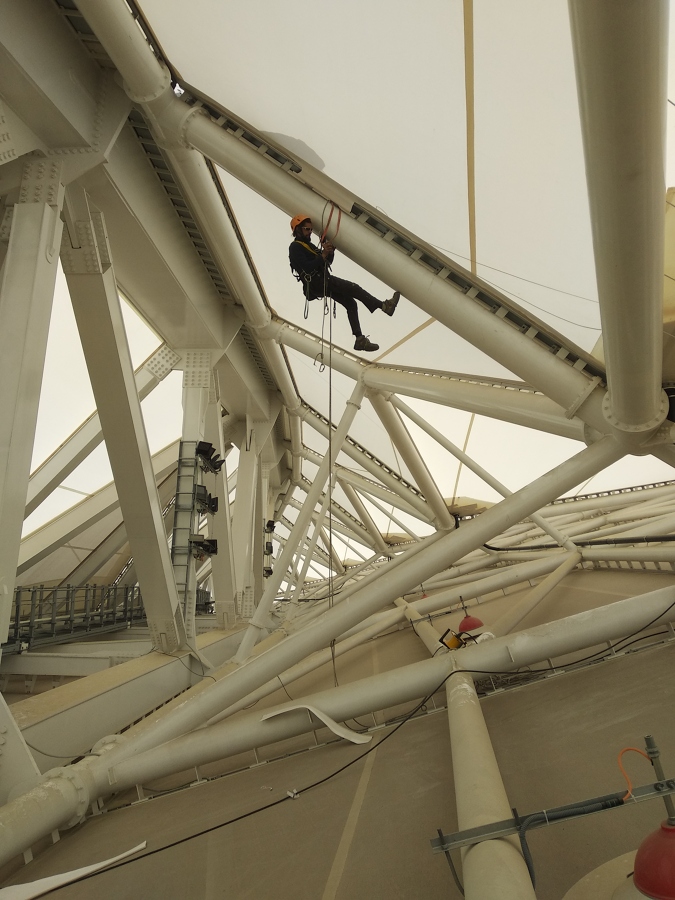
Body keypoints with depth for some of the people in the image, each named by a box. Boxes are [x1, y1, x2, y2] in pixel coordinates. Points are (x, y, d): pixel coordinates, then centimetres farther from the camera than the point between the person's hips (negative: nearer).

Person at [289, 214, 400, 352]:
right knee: (353, 287, -18)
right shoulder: (295, 247, -4)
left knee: (350, 303, 2)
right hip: (316, 283, -9)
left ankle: (360, 340, -1)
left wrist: (329, 252, 1)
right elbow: (307, 267, -20)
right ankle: (384, 305, -20)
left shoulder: (309, 245, 26)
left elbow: (328, 262, 21)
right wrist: (323, 255, -23)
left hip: (324, 281, 10)